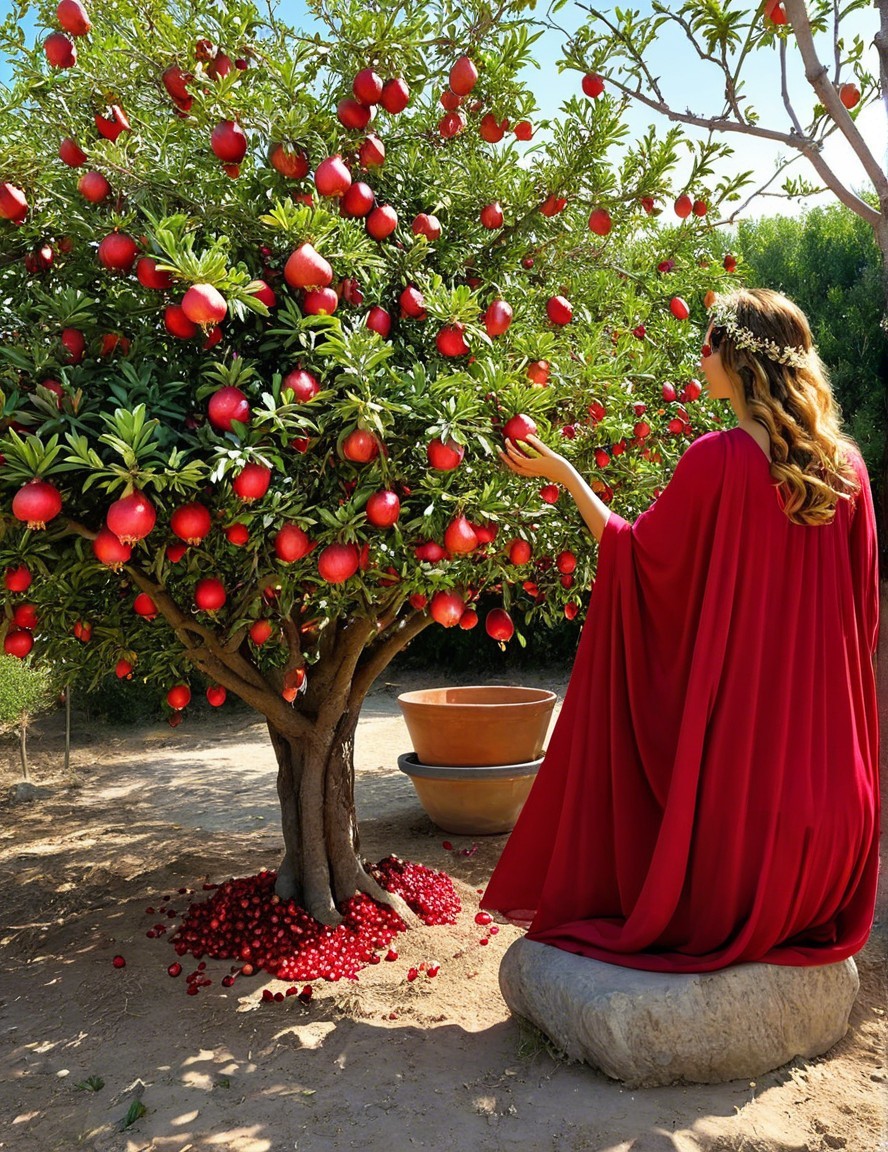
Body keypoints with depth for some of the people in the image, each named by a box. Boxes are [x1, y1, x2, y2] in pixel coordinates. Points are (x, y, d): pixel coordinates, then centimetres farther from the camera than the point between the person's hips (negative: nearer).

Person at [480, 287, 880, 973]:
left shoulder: (717, 460, -18)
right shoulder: (846, 466, -1)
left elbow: (635, 551, -7)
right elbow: (863, 601, 6)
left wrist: (564, 476, 1)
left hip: (731, 712, -4)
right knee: (808, 802, 23)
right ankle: (799, 912, 36)